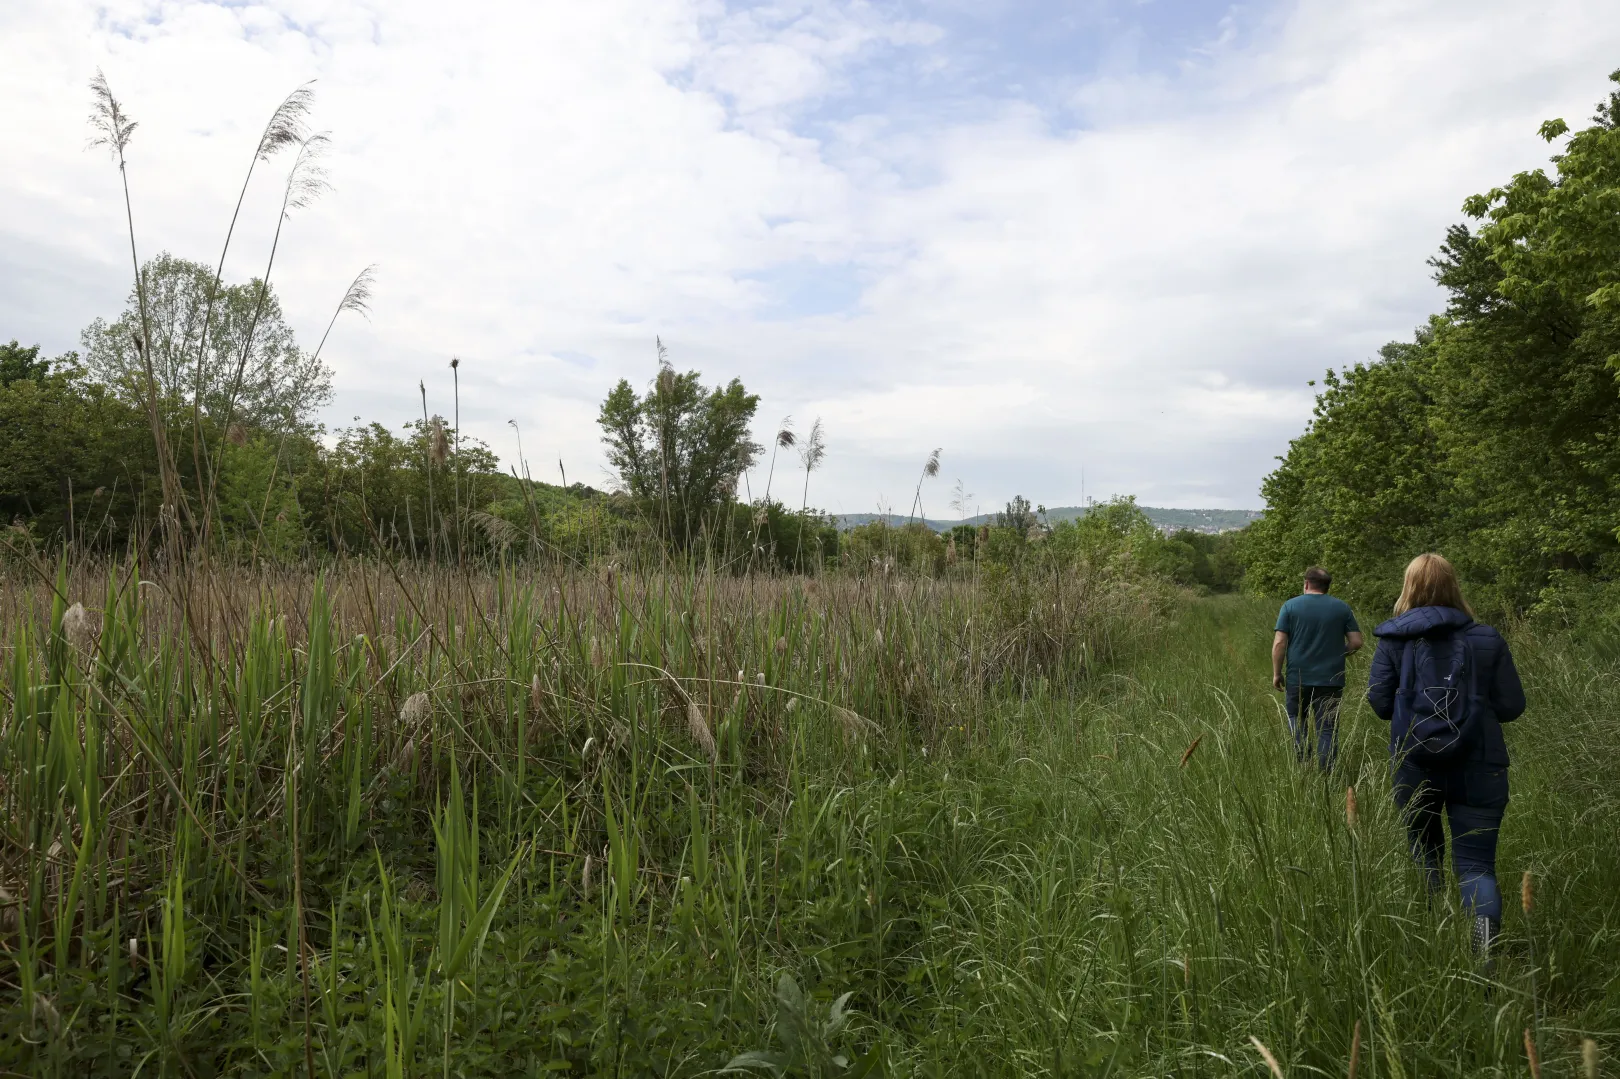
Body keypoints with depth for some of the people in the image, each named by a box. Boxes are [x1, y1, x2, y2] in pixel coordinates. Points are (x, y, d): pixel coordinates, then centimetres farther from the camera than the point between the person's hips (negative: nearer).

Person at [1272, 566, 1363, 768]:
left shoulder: (1290, 606, -2)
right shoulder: (1342, 607, 3)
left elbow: (1279, 643, -7)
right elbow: (1356, 642, 0)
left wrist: (1276, 673, 0)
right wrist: (1337, 654, 17)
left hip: (1298, 678, -1)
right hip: (1331, 679, 1)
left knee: (1297, 722, 13)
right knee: (1328, 729, 6)